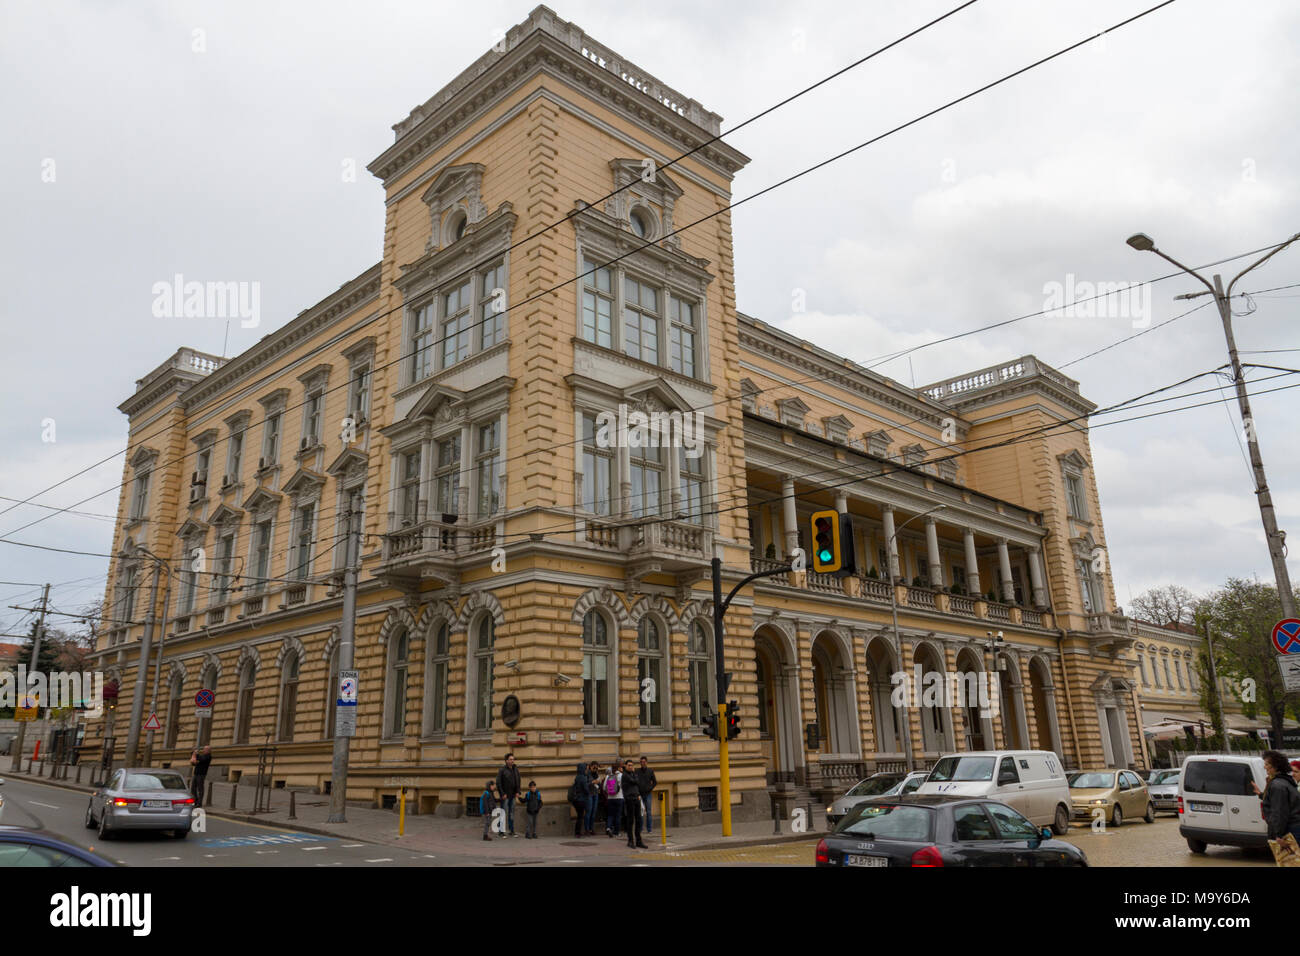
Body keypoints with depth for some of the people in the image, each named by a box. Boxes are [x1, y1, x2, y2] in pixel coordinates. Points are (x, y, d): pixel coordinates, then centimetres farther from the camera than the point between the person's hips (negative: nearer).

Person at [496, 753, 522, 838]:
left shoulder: (515, 769, 5)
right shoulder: (502, 770, -11)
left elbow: (518, 781, 12)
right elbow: (498, 783, -12)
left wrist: (517, 792, 2)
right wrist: (502, 794, -15)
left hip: (512, 795, 5)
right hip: (505, 795, -5)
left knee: (511, 813, 11)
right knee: (504, 813, -3)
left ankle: (512, 831, 18)